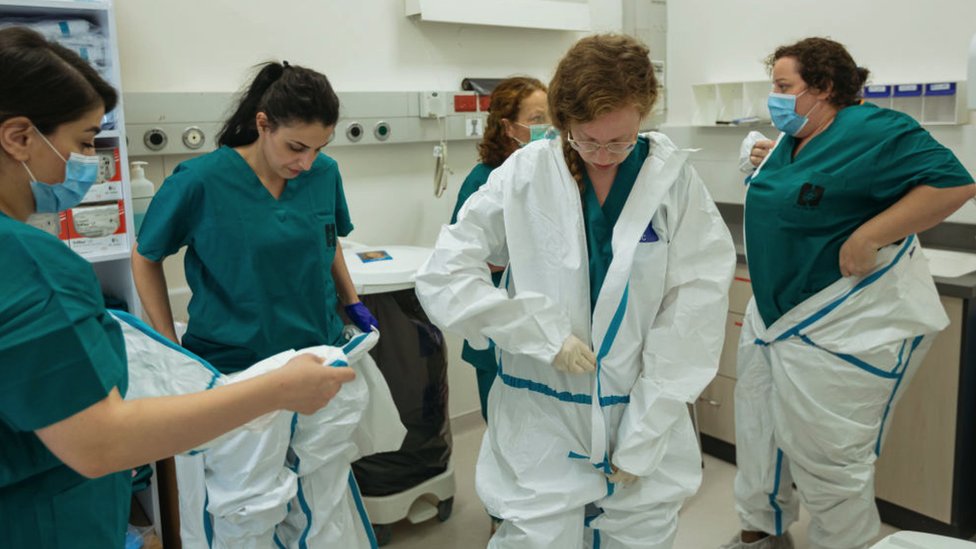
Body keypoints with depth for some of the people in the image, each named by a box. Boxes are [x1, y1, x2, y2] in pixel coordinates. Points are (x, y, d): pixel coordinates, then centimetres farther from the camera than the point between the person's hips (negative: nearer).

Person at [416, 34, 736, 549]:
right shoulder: (525, 174, -6)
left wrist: (643, 437, -8)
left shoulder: (673, 177, -6)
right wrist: (544, 333, -14)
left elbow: (695, 307, -7)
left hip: (649, 420, 1)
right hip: (542, 424, -1)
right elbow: (442, 276, -6)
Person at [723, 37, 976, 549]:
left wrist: (867, 238, -27)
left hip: (840, 326, -9)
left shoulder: (871, 130, -17)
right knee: (758, 426, 18)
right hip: (776, 310, 9)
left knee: (826, 454, 1)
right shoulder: (793, 140, 8)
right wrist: (769, 167, 2)